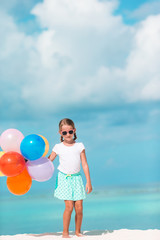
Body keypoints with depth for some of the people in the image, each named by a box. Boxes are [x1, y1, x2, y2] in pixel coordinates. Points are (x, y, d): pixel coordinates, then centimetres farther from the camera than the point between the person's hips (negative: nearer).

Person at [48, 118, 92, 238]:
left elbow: (85, 164, 4)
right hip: (64, 178, -2)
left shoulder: (79, 146, 4)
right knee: (69, 206, -11)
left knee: (79, 207, -2)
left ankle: (78, 231, 16)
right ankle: (65, 232, 2)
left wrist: (89, 182, 2)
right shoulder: (58, 147, 2)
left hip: (76, 178, 2)